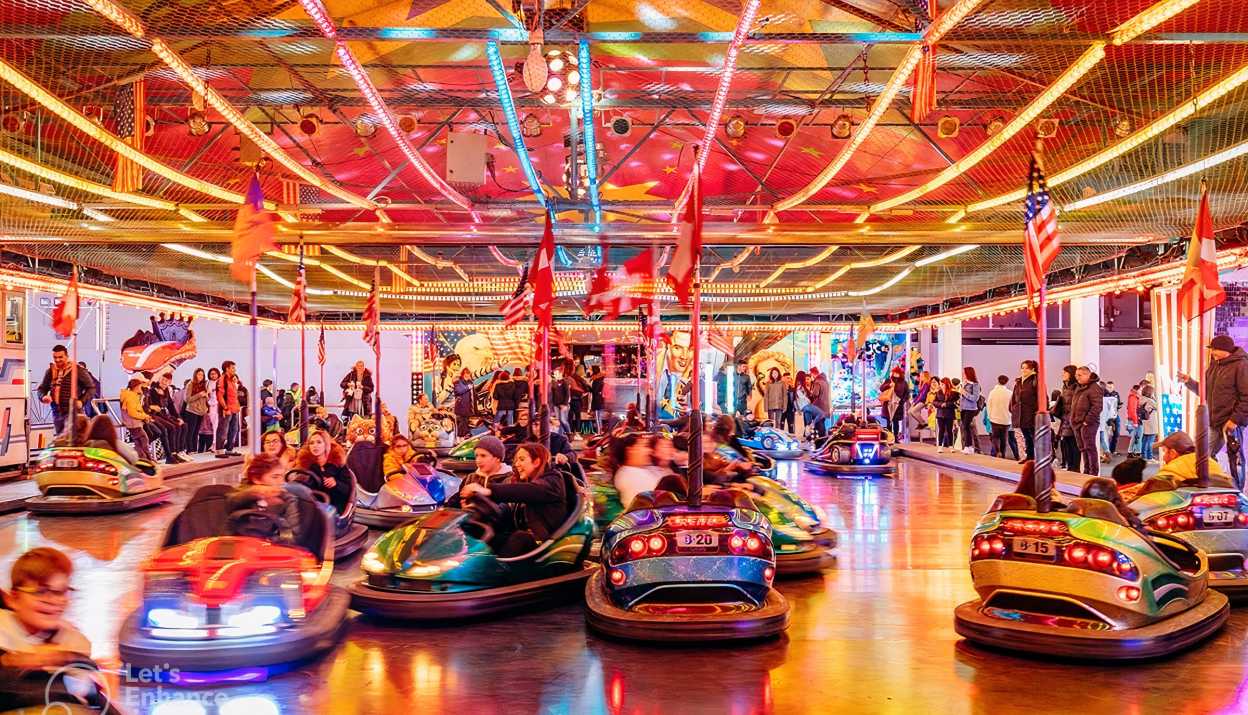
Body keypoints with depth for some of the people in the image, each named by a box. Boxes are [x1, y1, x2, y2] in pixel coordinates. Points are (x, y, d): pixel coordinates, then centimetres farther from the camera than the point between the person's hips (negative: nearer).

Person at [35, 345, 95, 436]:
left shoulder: (77, 370, -5)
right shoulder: (50, 371, 10)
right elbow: (42, 388, 19)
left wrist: (82, 401, -14)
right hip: (57, 413, 6)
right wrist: (43, 397, -4)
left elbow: (91, 387, 0)